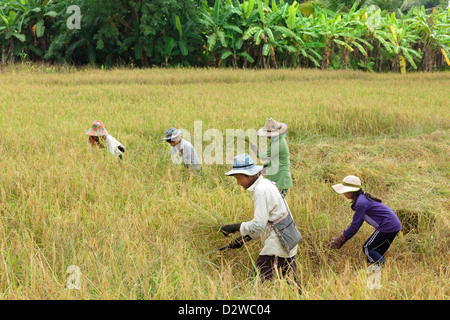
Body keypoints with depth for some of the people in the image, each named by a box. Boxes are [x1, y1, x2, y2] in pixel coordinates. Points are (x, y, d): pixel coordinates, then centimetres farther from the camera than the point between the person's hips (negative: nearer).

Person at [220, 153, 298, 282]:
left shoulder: (261, 190, -16)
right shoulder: (266, 184, 14)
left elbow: (259, 224, -22)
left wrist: (236, 227, -13)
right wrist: (244, 238, 15)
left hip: (277, 245, -10)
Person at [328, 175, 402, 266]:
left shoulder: (361, 203, -17)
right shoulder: (363, 198, 15)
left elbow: (354, 226, -14)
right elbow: (356, 224, 16)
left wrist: (339, 241, -4)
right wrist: (339, 242, 14)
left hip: (387, 226, -10)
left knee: (367, 248, -3)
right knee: (376, 252, 15)